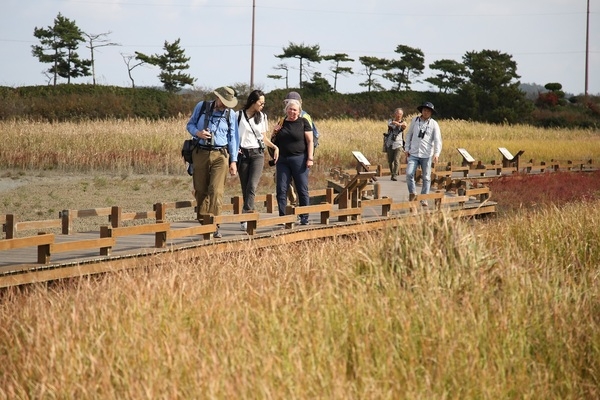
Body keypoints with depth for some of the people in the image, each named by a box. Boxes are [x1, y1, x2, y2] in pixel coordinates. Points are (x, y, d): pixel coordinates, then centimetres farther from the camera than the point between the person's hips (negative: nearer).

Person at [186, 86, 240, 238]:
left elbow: (233, 138, 8)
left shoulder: (230, 114, 5)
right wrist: (197, 133, -10)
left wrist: (233, 161, 4)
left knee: (216, 191, -13)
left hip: (220, 155, -1)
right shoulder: (201, 107, 4)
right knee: (200, 191, 6)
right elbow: (190, 124, 13)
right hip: (200, 153, 1)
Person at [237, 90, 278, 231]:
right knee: (245, 188, 2)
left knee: (252, 186, -16)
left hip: (257, 154, 1)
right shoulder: (239, 116, 1)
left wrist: (274, 147, 2)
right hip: (243, 154, -1)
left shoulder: (262, 117, 11)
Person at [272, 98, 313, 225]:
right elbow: (275, 142, 22)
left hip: (299, 159, -4)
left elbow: (310, 141, -2)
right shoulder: (281, 123, 12)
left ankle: (304, 218, 5)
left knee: (302, 189, 0)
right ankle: (282, 216, 2)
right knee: (281, 189, -2)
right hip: (283, 160, 4)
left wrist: (310, 158, -11)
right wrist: (274, 133, 2)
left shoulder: (303, 122, 1)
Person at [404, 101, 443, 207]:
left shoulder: (434, 124, -1)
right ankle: (412, 193, 9)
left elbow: (437, 140, -7)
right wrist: (407, 148, 10)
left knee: (426, 177, 4)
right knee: (409, 174, -12)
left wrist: (437, 153, -20)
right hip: (413, 153, 1)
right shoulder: (415, 120, 4)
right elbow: (409, 134, 14)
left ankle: (424, 198, 14)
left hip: (427, 155, -1)